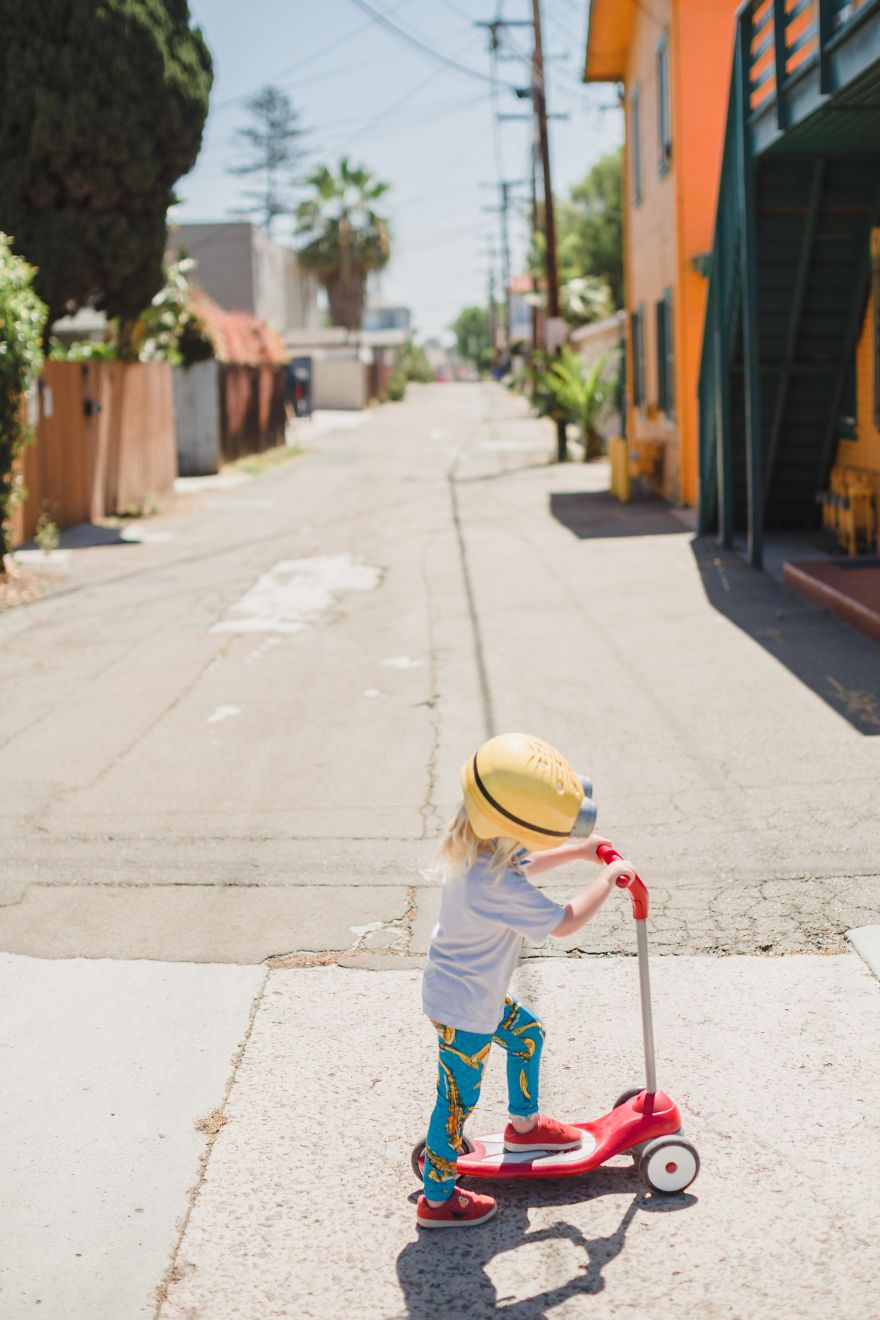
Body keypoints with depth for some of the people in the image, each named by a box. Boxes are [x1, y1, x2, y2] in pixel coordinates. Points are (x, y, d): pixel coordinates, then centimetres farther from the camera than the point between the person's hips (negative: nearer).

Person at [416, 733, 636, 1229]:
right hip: (463, 1010, -10)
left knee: (527, 1034, 28)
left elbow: (522, 868, 16)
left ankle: (524, 1124, 50)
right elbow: (566, 921, -29)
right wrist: (609, 877, -16)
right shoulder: (496, 886, -37)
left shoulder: (477, 848, -8)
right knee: (458, 1099, 5)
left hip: (474, 990, 10)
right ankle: (438, 1199, 21)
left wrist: (575, 852, 11)